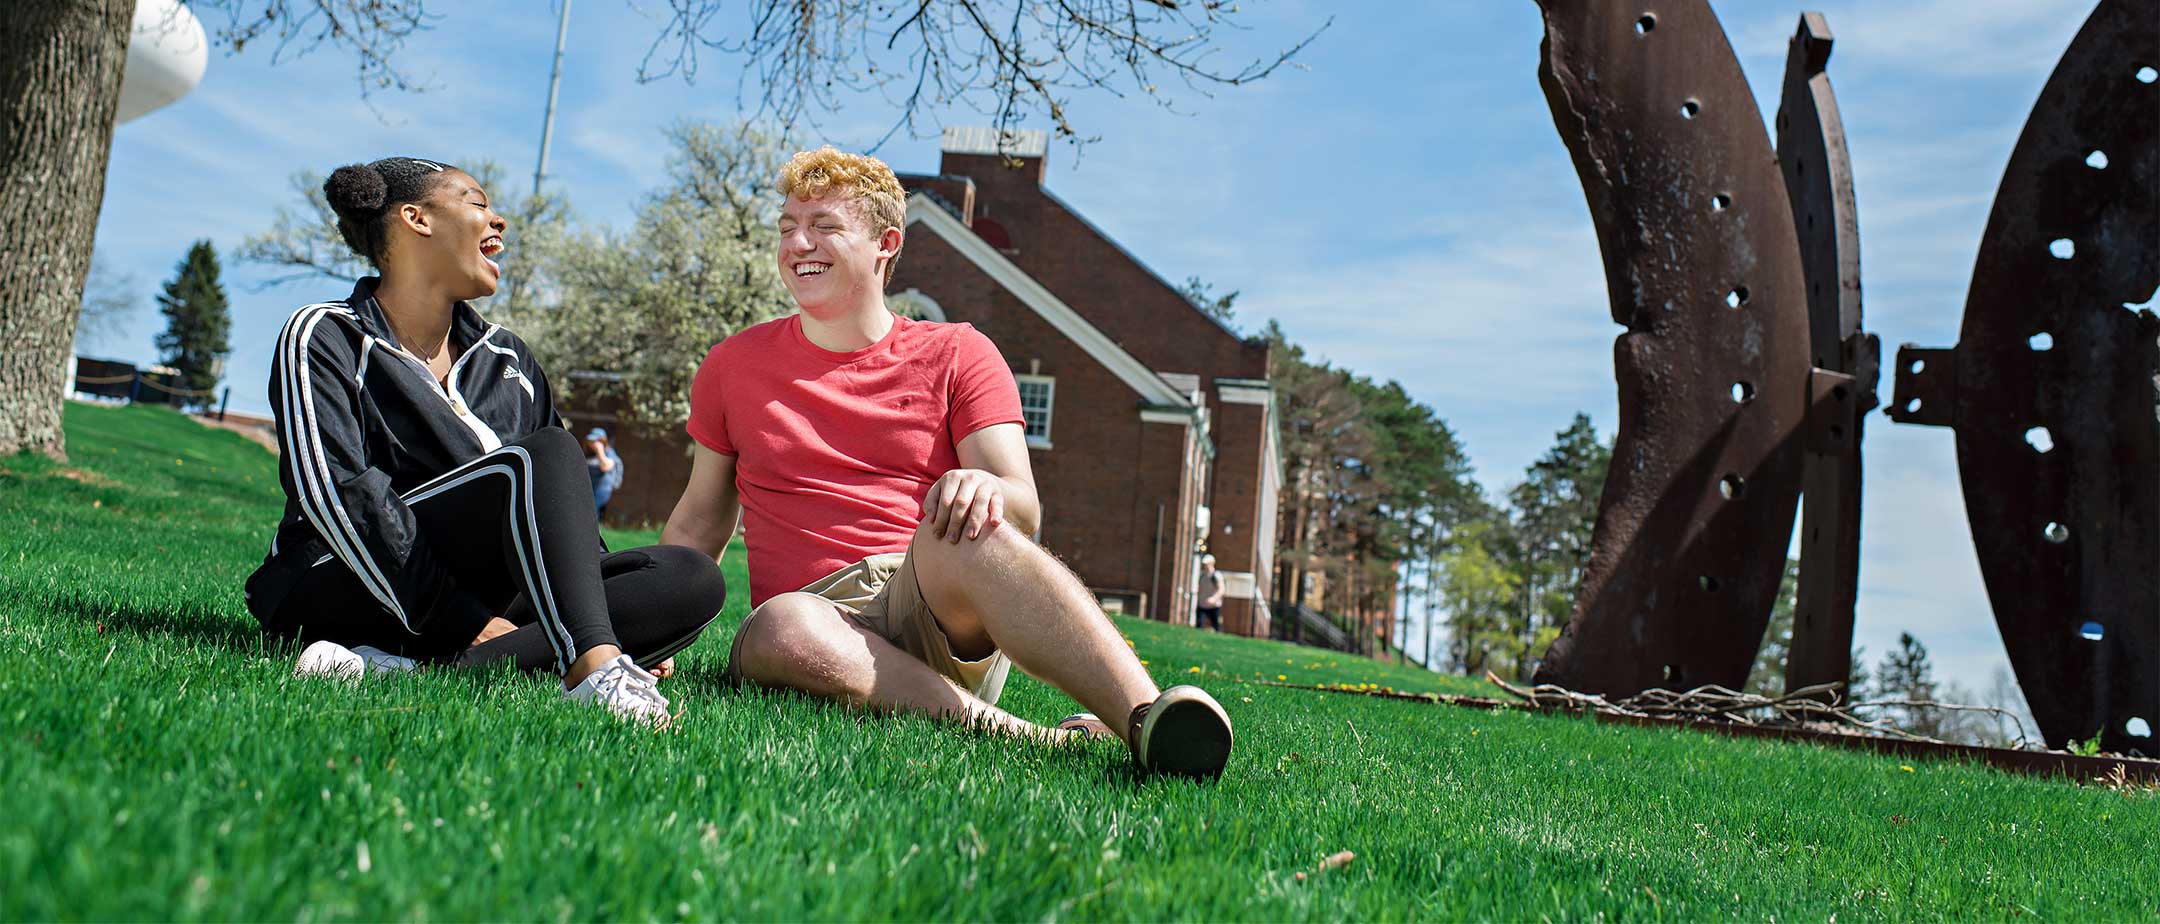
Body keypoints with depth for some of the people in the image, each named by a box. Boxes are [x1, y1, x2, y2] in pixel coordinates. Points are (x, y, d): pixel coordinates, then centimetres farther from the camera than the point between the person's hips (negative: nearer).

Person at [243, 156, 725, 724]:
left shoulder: (507, 359, 19)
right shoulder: (324, 338, 1)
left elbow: (565, 507, 18)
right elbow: (336, 496, -13)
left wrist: (640, 619, 2)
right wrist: (469, 622, -22)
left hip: (479, 599, 6)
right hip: (338, 595, -6)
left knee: (694, 578, -16)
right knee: (542, 455, -25)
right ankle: (591, 669, -48)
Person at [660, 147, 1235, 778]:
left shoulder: (957, 356, 11)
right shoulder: (733, 365, 16)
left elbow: (1024, 509, 0)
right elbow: (702, 518, 23)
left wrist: (985, 487, -25)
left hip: (945, 613, -1)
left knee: (962, 523, -36)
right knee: (781, 629, -37)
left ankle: (1147, 721, -50)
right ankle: (1038, 740, -37)